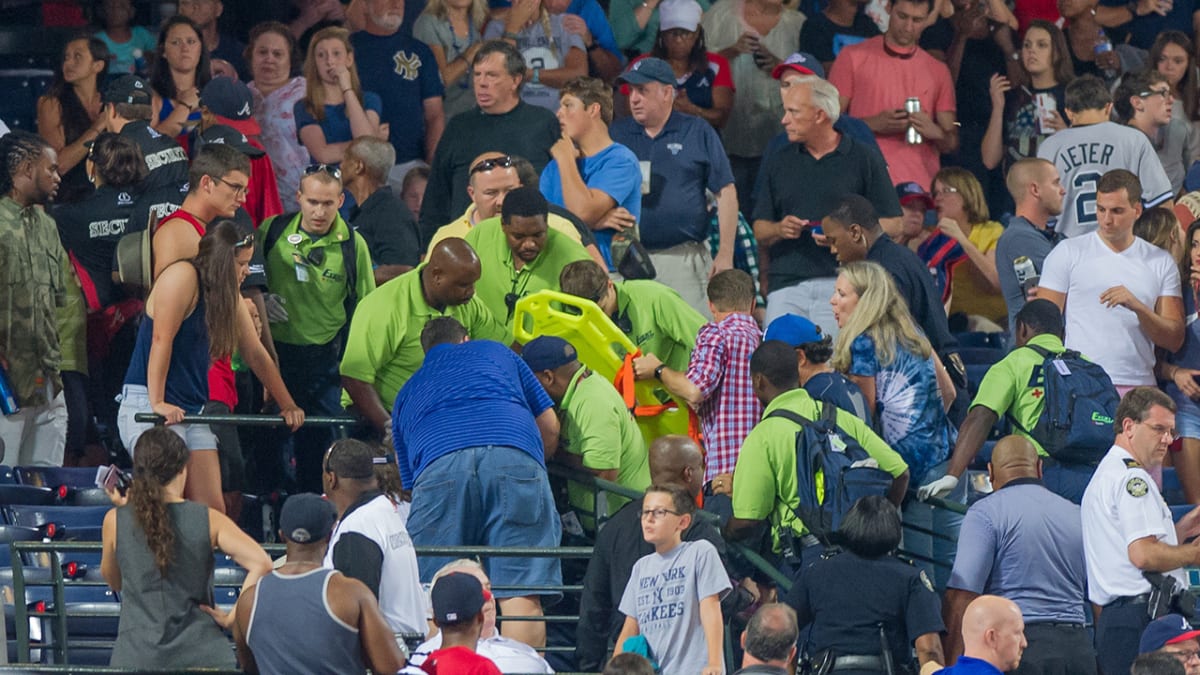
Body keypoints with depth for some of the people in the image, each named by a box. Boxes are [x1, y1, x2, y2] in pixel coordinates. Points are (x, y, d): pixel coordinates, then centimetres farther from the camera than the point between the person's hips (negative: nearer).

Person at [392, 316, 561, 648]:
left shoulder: (407, 395, 36)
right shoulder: (497, 353, 35)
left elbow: (409, 480, 33)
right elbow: (550, 427, 34)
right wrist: (537, 464, 52)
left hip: (439, 466, 1)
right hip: (516, 456, -1)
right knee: (521, 595, -4)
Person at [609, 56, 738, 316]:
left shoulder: (697, 132, 7)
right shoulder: (616, 134, 12)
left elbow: (726, 193, 5)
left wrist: (725, 255, -2)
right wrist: (605, 215, -13)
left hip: (686, 262, -2)